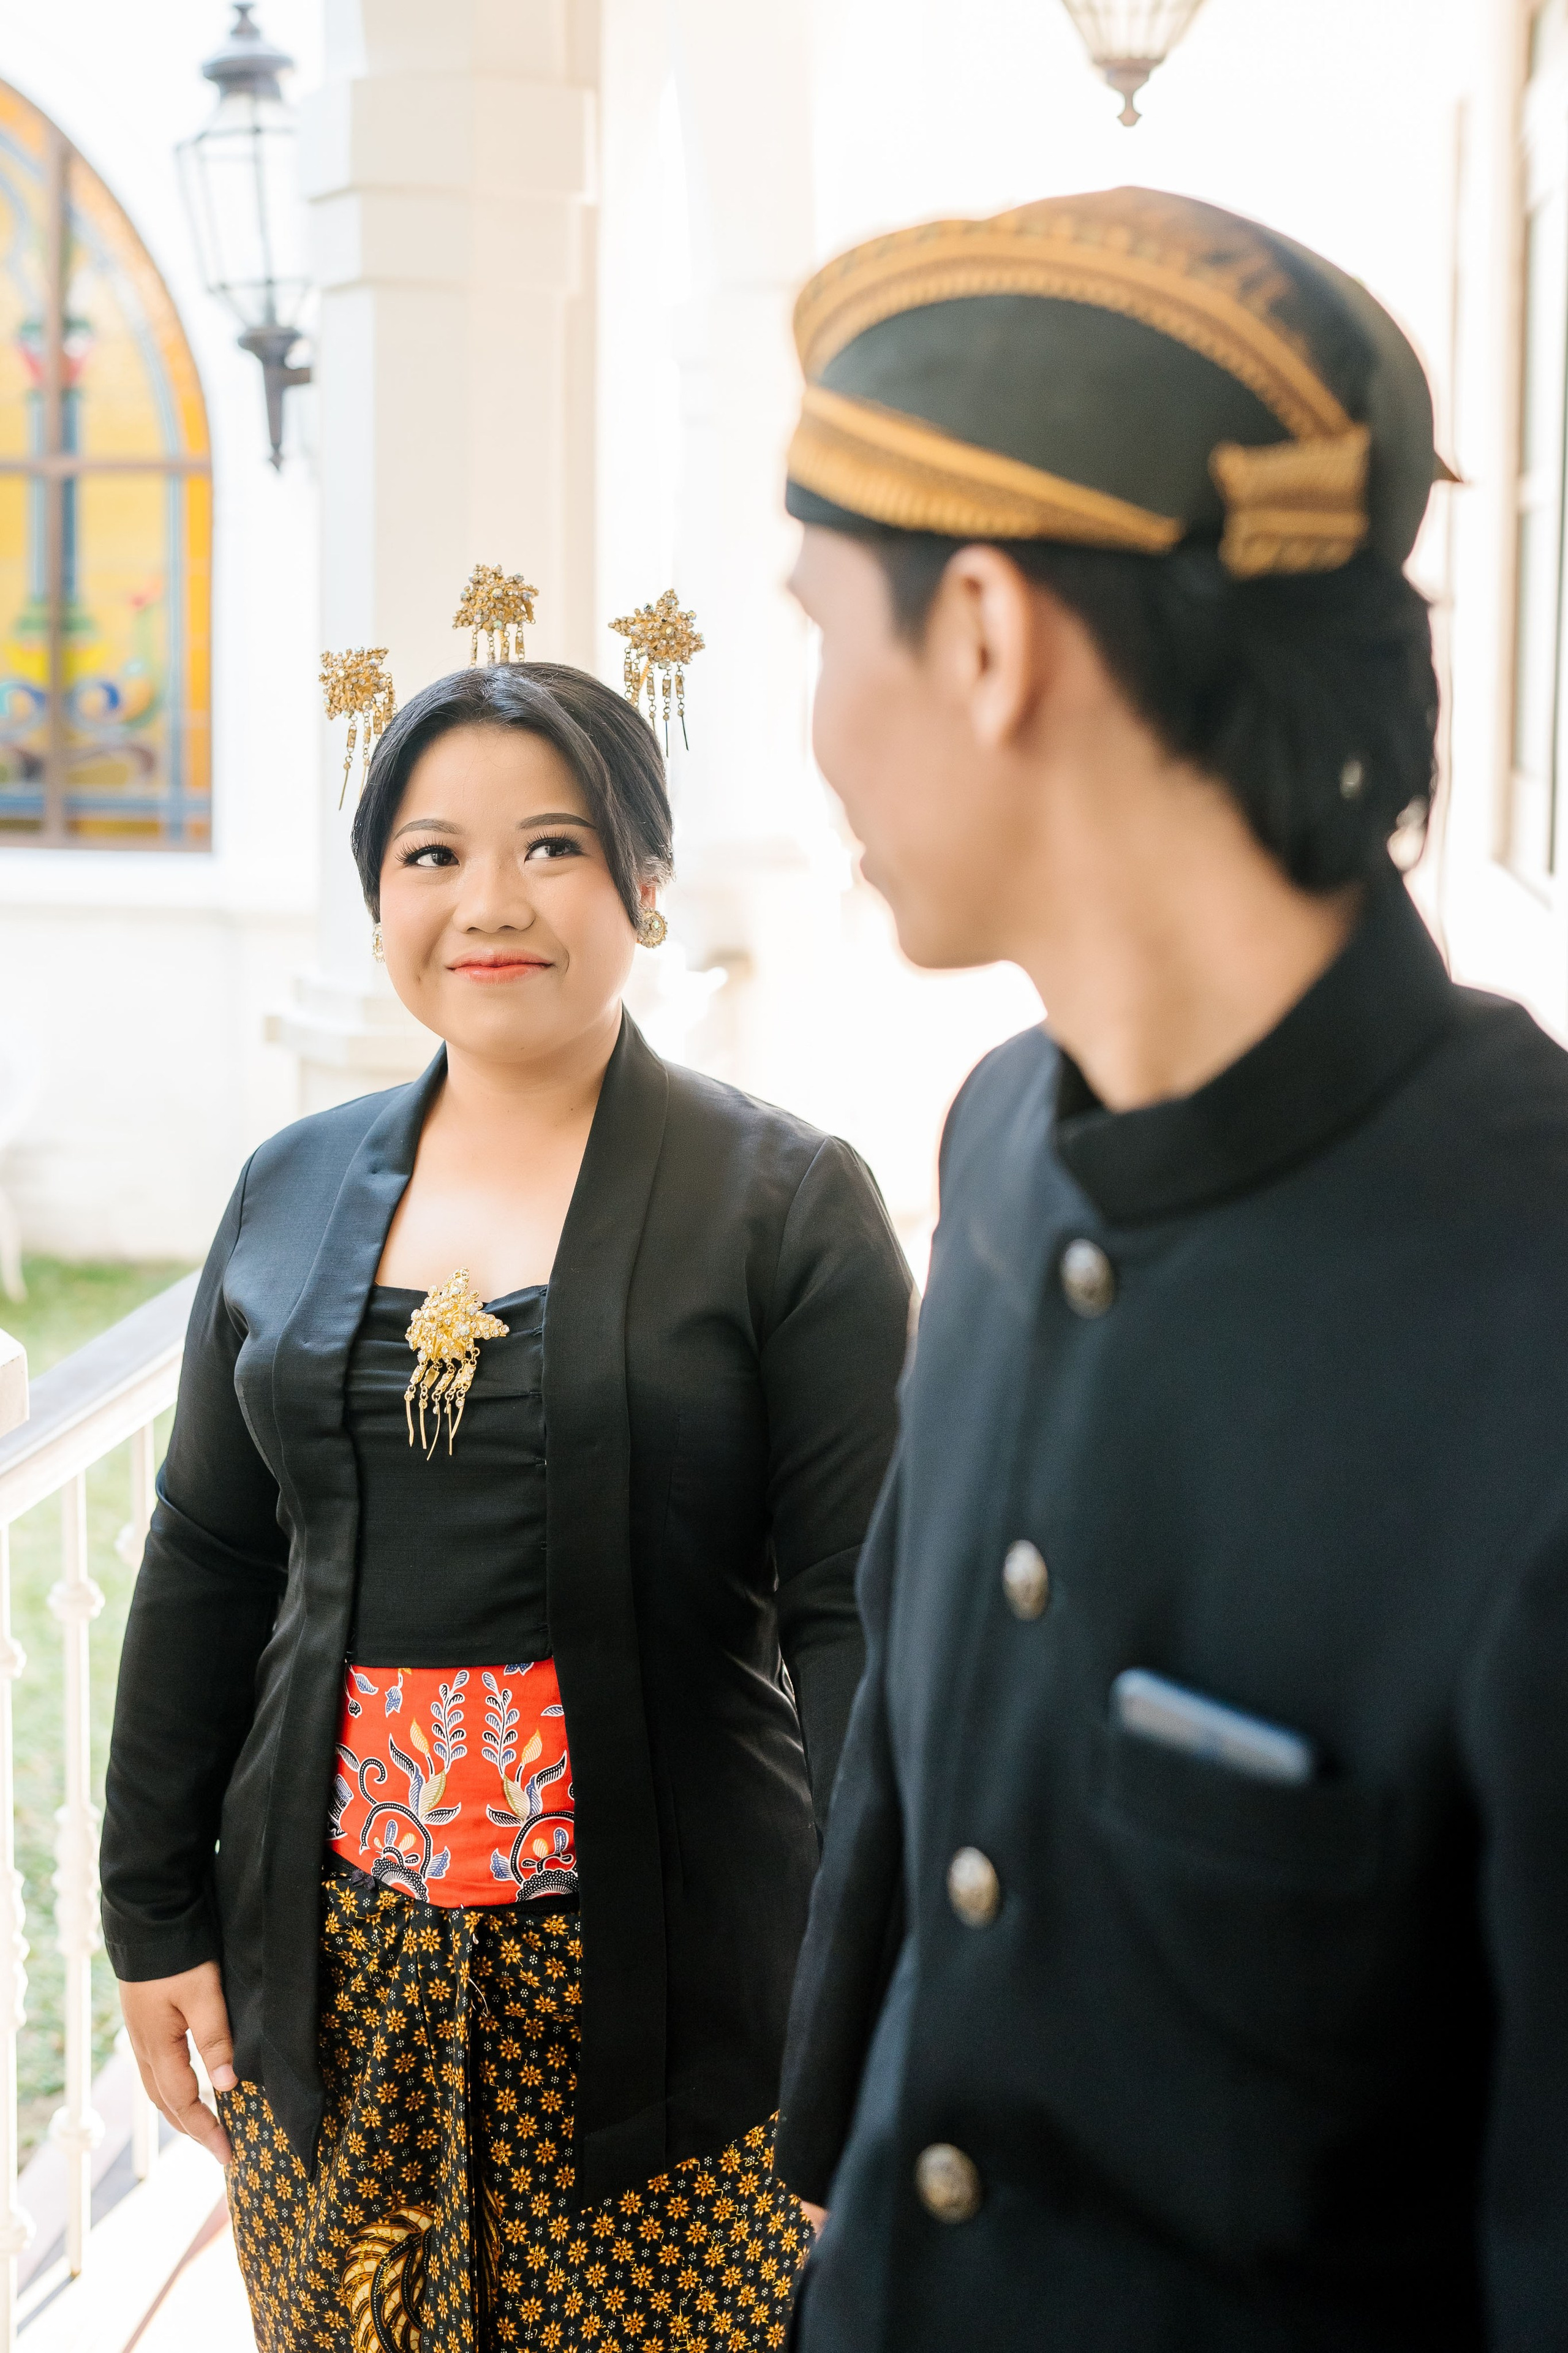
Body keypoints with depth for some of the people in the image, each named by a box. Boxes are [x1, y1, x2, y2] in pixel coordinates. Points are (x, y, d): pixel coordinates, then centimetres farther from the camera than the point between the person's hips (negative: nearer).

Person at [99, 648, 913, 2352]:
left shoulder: (786, 1203, -6)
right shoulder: (293, 1190, 8)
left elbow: (855, 1620, -9)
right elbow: (206, 1566, 12)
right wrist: (153, 1913, 10)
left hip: (658, 1985, -4)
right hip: (331, 1979, 4)